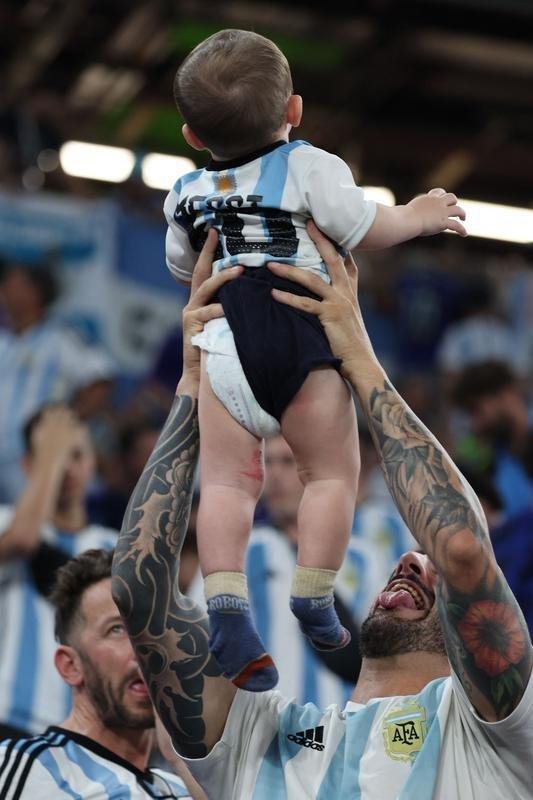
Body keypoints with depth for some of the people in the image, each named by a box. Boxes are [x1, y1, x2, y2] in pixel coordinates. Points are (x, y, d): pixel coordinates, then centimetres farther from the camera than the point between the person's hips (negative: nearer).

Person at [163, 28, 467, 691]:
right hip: (303, 338, -3)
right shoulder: (309, 167, 6)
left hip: (223, 344, 3)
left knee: (226, 482, 3)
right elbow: (367, 228, 4)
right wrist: (419, 216, 23)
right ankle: (313, 603, 8)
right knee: (331, 471, 11)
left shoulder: (187, 195, 20)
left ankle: (226, 606, -14)